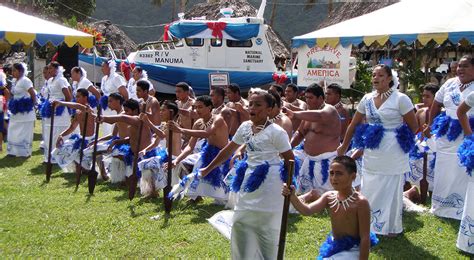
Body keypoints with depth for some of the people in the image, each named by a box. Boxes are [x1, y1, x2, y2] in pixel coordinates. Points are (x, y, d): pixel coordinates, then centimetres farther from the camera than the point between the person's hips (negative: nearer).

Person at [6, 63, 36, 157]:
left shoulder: (25, 81, -16)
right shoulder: (14, 81, 12)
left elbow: (33, 94, -19)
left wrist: (31, 105, -10)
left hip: (24, 112, -9)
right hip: (16, 112, 9)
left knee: (24, 133, -1)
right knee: (13, 132, 12)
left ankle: (25, 152, 8)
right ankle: (14, 151, 21)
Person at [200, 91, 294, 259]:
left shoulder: (276, 132, -12)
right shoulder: (245, 127, 7)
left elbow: (290, 160, -9)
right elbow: (228, 150, 16)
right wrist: (207, 170, 18)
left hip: (269, 183, -6)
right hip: (249, 180, 7)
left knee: (267, 229, 0)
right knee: (240, 223, 9)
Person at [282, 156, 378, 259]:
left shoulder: (360, 202, -20)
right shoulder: (329, 197, -3)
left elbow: (365, 238, -18)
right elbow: (307, 210, -17)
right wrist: (292, 196, -33)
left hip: (352, 250, -6)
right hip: (333, 247, 6)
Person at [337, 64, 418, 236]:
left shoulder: (400, 99, -9)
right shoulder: (367, 99, 6)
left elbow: (413, 126, -4)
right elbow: (354, 124, 13)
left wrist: (401, 141, 5)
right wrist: (343, 147, 15)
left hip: (393, 156, -5)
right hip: (371, 156, 5)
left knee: (391, 191, 4)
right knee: (369, 190, 11)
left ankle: (391, 227, 21)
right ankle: (370, 225, 25)